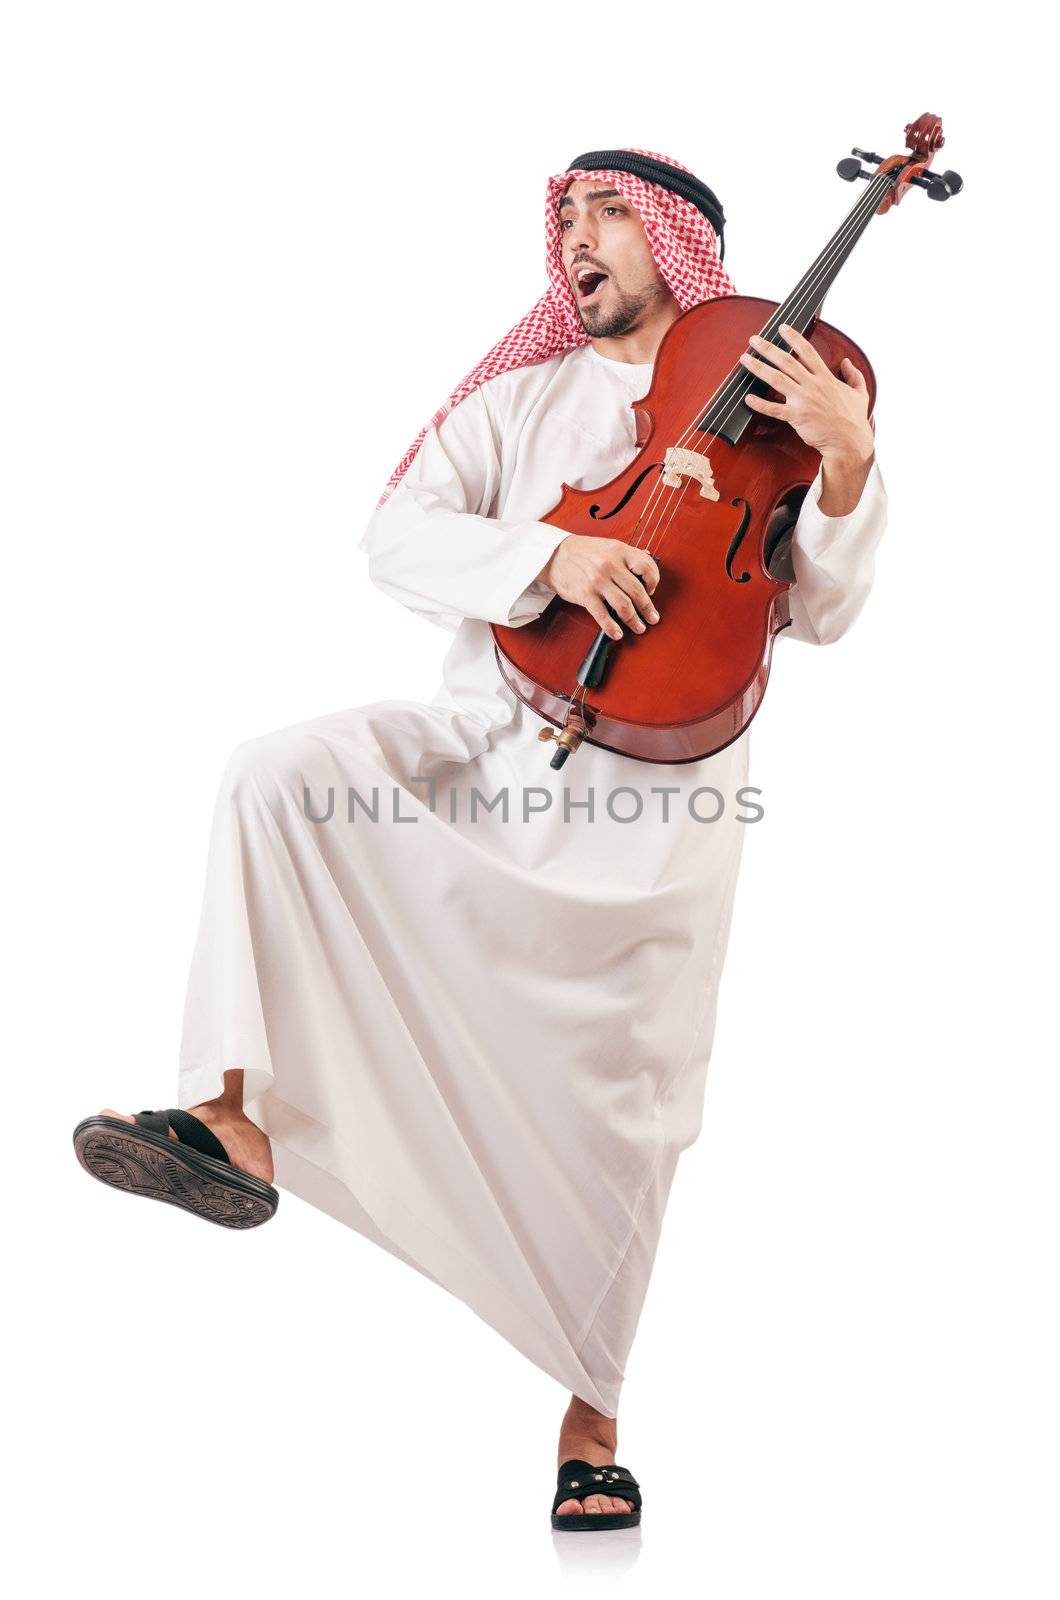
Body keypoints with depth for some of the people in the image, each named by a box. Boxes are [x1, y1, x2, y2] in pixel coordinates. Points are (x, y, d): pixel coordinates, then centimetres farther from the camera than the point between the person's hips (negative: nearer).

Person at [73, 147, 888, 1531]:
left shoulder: (766, 404, 9)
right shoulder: (521, 400, 13)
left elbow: (818, 613, 1)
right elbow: (397, 537, -1)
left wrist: (848, 463, -16)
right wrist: (550, 552, -18)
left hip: (656, 787, -2)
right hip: (488, 738, 2)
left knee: (625, 1092, -6)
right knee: (281, 774, -23)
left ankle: (592, 1410, 12)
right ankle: (236, 1118, -21)